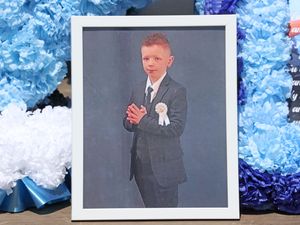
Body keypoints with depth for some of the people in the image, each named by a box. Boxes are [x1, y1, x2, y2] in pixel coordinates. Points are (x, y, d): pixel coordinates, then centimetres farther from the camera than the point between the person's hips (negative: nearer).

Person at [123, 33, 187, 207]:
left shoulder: (177, 91, -13)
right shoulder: (138, 90, 7)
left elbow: (177, 128, -22)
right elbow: (127, 124, 10)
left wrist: (143, 121, -22)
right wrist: (133, 120, -14)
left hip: (164, 167, -6)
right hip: (141, 166, 6)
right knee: (149, 207, 20)